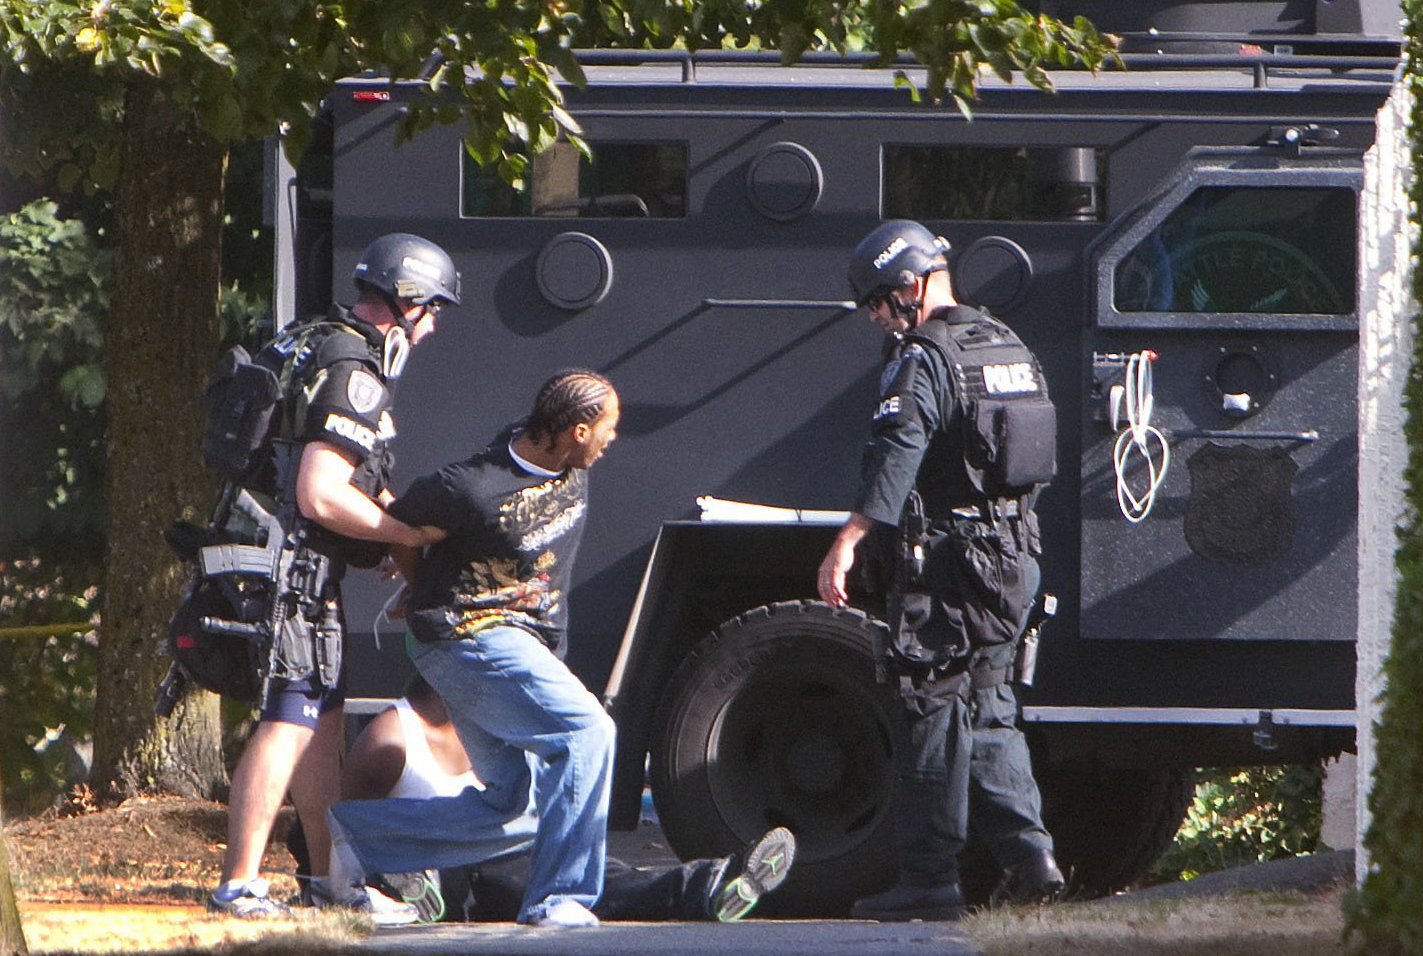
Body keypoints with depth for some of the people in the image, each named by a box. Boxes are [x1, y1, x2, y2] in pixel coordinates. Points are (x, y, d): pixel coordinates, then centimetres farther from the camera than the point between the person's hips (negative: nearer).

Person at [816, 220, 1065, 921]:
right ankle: (1027, 853, 9)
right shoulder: (1010, 351, 17)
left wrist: (848, 543, -35)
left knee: (932, 719, -5)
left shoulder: (923, 360, -12)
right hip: (1015, 564, 9)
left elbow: (897, 453, -27)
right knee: (988, 714, 17)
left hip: (943, 572, -9)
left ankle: (930, 881, -5)